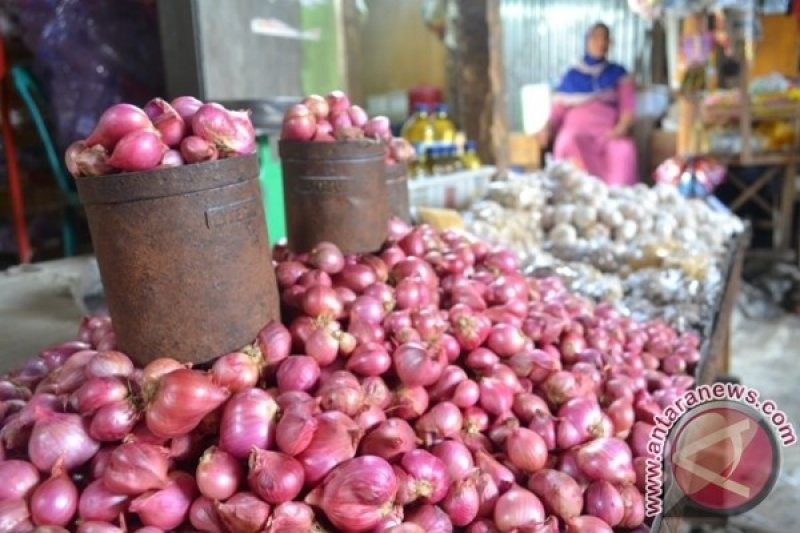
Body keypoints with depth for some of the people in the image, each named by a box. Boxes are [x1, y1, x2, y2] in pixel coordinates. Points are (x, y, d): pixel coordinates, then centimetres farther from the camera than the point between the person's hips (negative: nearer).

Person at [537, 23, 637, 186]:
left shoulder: (618, 73, 19)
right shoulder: (572, 76, 19)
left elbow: (628, 107, 8)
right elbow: (558, 111, 14)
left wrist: (621, 128, -14)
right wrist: (548, 128, -8)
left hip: (609, 134, 0)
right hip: (576, 131, 0)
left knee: (625, 149, -35)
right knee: (570, 143, -38)